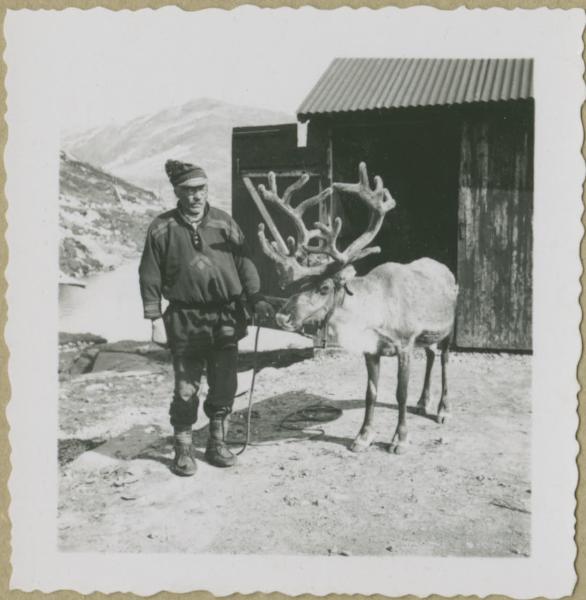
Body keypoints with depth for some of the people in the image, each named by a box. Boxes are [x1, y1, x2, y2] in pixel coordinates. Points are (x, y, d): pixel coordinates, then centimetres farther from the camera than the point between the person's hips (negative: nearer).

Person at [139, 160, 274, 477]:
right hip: (185, 320, -2)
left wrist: (255, 299, -1)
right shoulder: (162, 228, -1)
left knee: (224, 385, 8)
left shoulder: (224, 222, 5)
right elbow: (150, 276, 1)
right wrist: (155, 318, -3)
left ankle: (217, 442, 27)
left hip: (226, 317, 2)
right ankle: (183, 448, 21)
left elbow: (244, 262, 8)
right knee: (186, 388, 3)